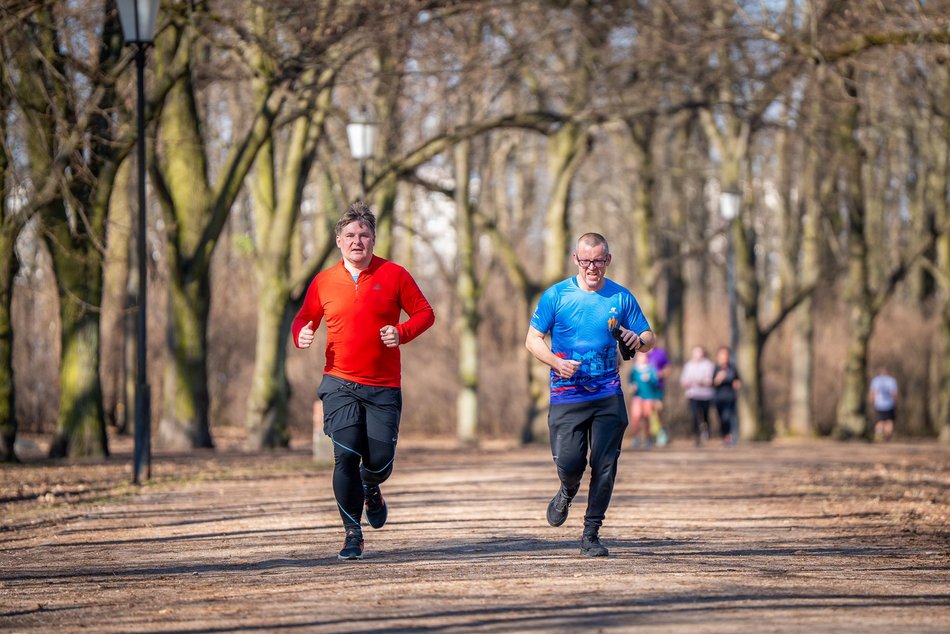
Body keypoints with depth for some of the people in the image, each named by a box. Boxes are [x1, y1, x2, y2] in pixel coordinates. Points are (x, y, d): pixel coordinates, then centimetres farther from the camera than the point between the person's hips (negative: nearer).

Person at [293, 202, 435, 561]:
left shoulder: (393, 275, 2)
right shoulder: (324, 282, 6)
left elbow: (424, 313, 6)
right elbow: (304, 317, 19)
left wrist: (402, 333, -13)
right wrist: (301, 335, -4)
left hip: (383, 388, 0)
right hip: (340, 383, 0)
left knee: (380, 460, -3)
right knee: (346, 455, -14)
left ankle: (371, 489, 36)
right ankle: (352, 532, -2)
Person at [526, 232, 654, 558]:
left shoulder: (621, 297, 6)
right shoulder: (556, 295, 2)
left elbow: (648, 338, 12)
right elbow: (533, 338, 5)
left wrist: (639, 341, -13)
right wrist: (556, 362, -14)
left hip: (608, 395, 1)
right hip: (566, 393, -1)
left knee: (604, 466, -4)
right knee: (569, 461, -13)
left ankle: (591, 534, 7)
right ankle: (567, 493, 24)